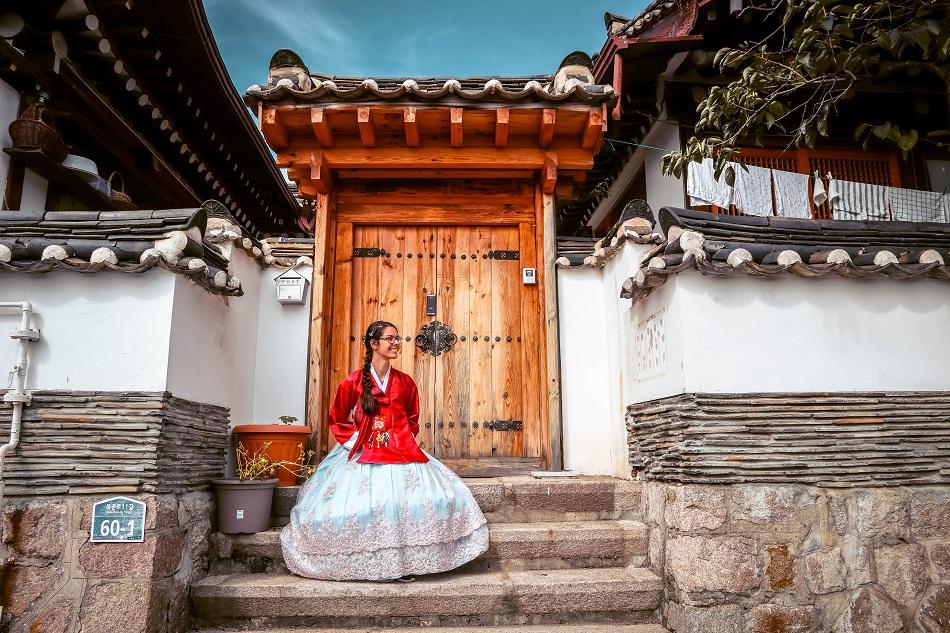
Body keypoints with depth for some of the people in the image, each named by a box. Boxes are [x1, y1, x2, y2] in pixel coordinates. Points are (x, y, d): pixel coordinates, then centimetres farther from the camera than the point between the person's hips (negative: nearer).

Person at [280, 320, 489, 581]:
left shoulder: (405, 382, 8)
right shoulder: (353, 381, 0)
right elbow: (337, 419, 11)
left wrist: (404, 441, 5)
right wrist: (356, 439, -1)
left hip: (401, 453, 2)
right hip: (362, 455, -2)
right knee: (361, 507, -21)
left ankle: (404, 562, -7)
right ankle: (358, 565, 0)